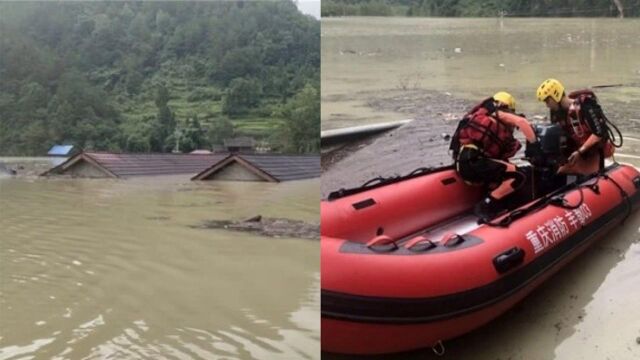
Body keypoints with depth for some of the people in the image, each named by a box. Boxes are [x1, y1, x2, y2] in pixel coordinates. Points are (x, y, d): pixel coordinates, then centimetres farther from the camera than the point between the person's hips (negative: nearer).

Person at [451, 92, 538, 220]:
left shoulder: (481, 115, 30)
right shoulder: (496, 114, 7)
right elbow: (521, 121, -10)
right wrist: (534, 144, -3)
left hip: (464, 163, 9)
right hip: (472, 163, -9)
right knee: (517, 176, -11)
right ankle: (485, 207, -8)